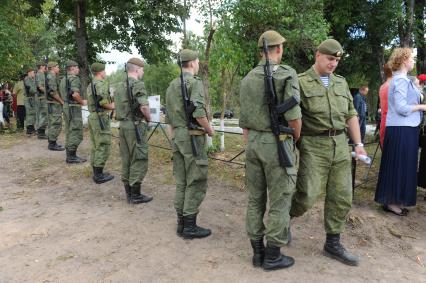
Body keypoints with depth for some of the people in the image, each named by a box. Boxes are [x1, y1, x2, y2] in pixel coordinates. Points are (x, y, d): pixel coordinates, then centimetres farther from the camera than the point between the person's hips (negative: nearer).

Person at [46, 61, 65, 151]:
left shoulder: (53, 76, 17)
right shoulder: (51, 77, -14)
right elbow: (53, 92, -23)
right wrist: (62, 101, -16)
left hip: (53, 104, 11)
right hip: (54, 104, -11)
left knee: (52, 124, 14)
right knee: (56, 124, -8)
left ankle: (51, 142, 21)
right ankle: (52, 144, -5)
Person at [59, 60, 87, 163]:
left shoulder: (64, 79, 17)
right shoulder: (74, 78, -13)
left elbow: (62, 94, 20)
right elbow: (75, 94, -26)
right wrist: (82, 101, -10)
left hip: (66, 106, 10)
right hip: (74, 107, -10)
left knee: (70, 131, 14)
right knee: (76, 132, -6)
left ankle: (70, 155, 19)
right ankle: (71, 156, -4)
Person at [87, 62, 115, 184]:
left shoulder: (90, 85, 16)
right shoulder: (101, 84, -14)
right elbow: (102, 102, -22)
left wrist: (110, 104, 15)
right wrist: (112, 106, -4)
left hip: (92, 117, 10)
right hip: (101, 118, -10)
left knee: (95, 146, 14)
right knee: (103, 147, -5)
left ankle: (96, 173, 20)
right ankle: (99, 175, -1)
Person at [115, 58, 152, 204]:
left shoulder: (120, 86, 14)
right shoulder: (138, 84, -12)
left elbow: (117, 107, 17)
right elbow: (144, 106, -22)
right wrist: (148, 118, -4)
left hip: (123, 125, 9)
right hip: (136, 126, -9)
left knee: (126, 159, 12)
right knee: (139, 160, -1)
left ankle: (129, 193, 20)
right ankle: (136, 195, 4)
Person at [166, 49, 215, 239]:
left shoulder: (172, 85, 15)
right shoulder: (195, 82, -11)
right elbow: (198, 112, -22)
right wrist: (210, 130, -6)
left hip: (177, 136, 8)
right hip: (193, 137, -8)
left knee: (182, 182, 12)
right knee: (197, 182, -1)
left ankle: (181, 223, 18)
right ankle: (190, 226, 3)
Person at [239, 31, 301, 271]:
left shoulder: (248, 78, 10)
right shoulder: (287, 74, -9)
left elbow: (244, 118, 11)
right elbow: (293, 116, -15)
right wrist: (296, 139, 4)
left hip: (253, 142, 6)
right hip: (277, 143, -6)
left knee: (255, 198, 11)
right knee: (279, 201, 4)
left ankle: (258, 251, 21)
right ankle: (273, 255, 13)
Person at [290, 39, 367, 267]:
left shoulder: (341, 83, 15)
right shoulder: (301, 83, -3)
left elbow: (350, 115, 17)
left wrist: (358, 143, 11)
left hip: (340, 145, 6)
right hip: (314, 147, -6)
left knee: (341, 197, 7)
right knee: (308, 195, -7)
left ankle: (333, 244, 21)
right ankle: (285, 217, 24)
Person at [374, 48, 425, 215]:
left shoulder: (401, 79, 17)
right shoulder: (401, 80, -14)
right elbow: (401, 108, -20)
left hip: (405, 128, 10)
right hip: (402, 130, -10)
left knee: (398, 166, 13)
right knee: (399, 166, -3)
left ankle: (393, 200, 22)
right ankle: (391, 202, 6)